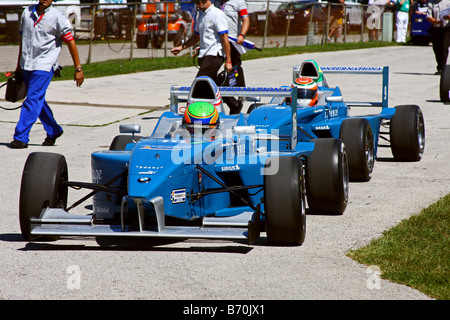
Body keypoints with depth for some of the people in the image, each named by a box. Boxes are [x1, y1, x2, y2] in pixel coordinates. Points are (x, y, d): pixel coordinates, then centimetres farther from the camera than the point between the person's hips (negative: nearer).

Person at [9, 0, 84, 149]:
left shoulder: (58, 17, -8)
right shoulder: (27, 13, 6)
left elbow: (70, 43, -4)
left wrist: (78, 69, -5)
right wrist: (19, 66, 21)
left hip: (44, 65, -6)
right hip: (27, 65, 6)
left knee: (32, 101, -12)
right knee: (38, 101, 14)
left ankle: (21, 137, -10)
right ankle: (53, 131, 31)